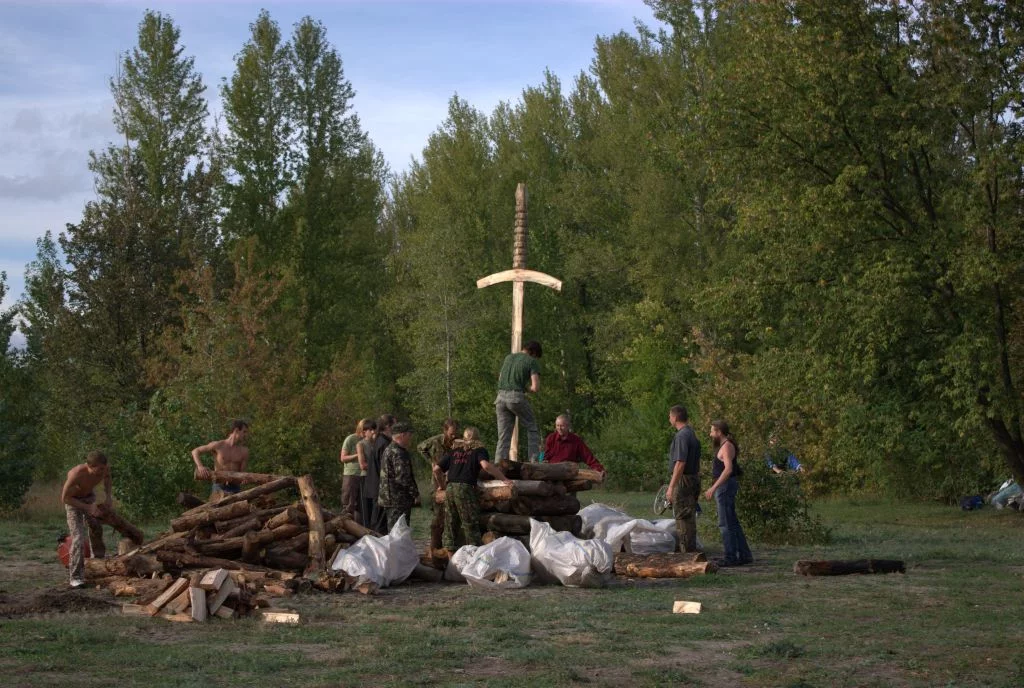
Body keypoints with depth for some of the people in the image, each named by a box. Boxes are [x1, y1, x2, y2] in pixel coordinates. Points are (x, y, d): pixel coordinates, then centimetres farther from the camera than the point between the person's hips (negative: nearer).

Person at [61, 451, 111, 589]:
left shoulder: (105, 469, -27)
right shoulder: (77, 474, -41)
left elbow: (107, 479, 2)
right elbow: (65, 498, -27)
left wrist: (108, 497, -12)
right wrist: (87, 508, -29)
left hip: (89, 496, 5)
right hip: (72, 500, -5)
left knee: (96, 530, 23)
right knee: (78, 538, -16)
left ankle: (99, 560, 48)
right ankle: (76, 577, -12)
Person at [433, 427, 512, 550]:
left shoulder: (453, 451, 20)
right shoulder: (478, 450, 7)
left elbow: (436, 469, 16)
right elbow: (485, 465, -13)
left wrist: (441, 484, 32)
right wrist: (504, 479, -12)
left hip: (449, 488, 5)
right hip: (466, 488, -4)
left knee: (450, 526, 9)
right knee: (471, 526, 0)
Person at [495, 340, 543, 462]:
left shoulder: (508, 357, 20)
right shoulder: (532, 362, 1)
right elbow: (535, 388, -8)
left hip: (501, 397, 5)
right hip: (517, 397, -5)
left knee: (503, 436, 8)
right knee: (532, 429, 12)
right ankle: (534, 461, 3)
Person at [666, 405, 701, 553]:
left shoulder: (682, 436, -16)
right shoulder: (692, 434, 16)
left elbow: (680, 463, -23)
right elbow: (697, 463, 20)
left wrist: (671, 487, -22)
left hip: (683, 481, -10)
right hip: (693, 479, 10)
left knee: (684, 519, -7)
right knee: (687, 518, 15)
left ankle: (687, 552, -6)